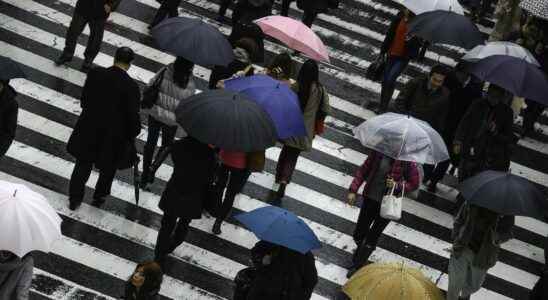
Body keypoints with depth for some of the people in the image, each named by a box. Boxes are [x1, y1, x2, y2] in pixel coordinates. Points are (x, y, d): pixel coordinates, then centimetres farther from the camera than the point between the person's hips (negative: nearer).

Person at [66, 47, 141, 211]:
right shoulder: (131, 86, -22)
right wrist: (133, 132, 4)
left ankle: (74, 198, 33)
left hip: (89, 129, 2)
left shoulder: (95, 74, -12)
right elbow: (133, 116, -15)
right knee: (109, 166, 24)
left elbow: (84, 100, -1)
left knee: (83, 164, 21)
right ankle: (99, 197, 40)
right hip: (113, 135, -2)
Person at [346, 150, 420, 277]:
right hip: (370, 199, 3)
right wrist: (353, 190, -3)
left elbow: (414, 184, -6)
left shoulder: (407, 160, -16)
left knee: (372, 238, 5)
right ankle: (360, 252, 46)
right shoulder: (379, 152, -9)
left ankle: (357, 265, 25)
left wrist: (397, 185, -23)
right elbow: (363, 170, 2)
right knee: (358, 234, 12)